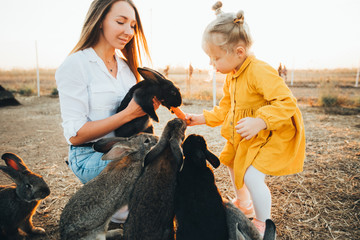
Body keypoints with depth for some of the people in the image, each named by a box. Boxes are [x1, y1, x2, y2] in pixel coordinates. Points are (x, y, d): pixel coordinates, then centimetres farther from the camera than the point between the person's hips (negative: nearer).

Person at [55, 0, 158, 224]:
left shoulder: (125, 65, 10)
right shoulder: (75, 65, -11)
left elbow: (133, 112, 10)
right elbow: (75, 135, -15)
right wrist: (128, 114, -22)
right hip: (91, 155, -6)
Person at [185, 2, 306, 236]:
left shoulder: (260, 72, -28)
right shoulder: (231, 76, 3)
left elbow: (286, 102, -33)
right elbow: (225, 109, 11)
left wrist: (260, 122, -44)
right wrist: (202, 118, 1)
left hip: (272, 135, -10)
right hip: (243, 137, 10)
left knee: (252, 176, -19)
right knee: (233, 165, 23)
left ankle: (263, 225, 8)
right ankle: (243, 205, 48)